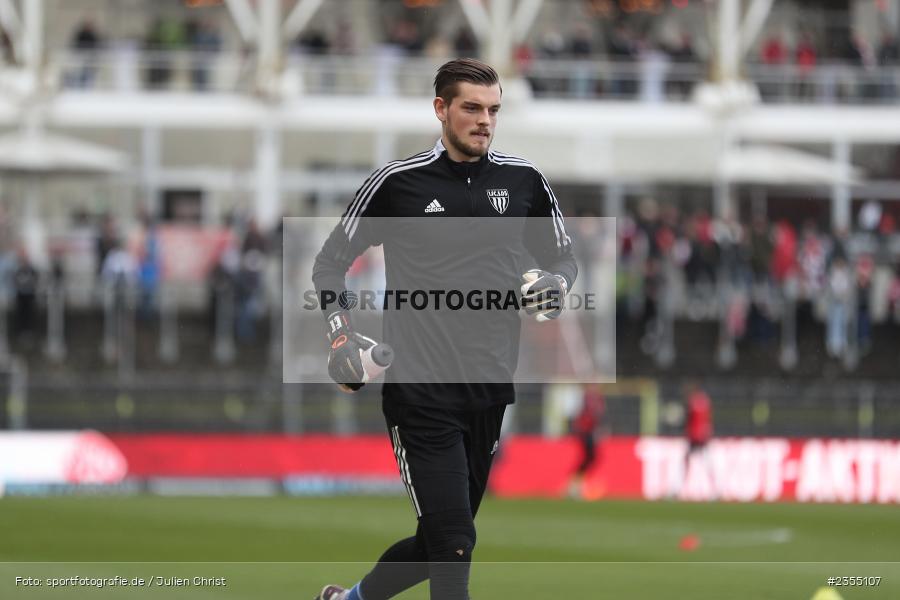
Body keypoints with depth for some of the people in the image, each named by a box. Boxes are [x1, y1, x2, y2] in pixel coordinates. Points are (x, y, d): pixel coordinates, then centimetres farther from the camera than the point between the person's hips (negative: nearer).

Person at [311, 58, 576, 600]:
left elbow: (562, 255, 18)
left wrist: (556, 283, -5)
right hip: (420, 388, -5)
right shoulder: (398, 183, -3)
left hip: (490, 392, 5)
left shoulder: (523, 181, 5)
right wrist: (342, 336, -8)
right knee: (452, 542, -13)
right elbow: (331, 262, 6)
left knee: (441, 542, 14)